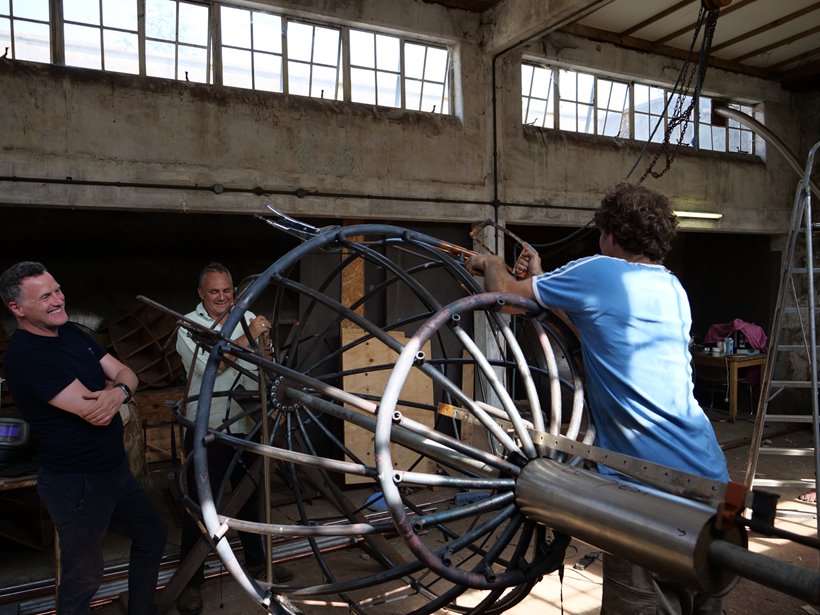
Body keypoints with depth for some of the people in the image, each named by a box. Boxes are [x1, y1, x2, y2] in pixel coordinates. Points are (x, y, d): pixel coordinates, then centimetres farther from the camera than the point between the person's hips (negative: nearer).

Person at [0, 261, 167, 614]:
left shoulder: (69, 332, 5)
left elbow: (126, 374, 3)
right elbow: (95, 412, -28)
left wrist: (118, 391, -21)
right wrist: (116, 390, -6)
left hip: (114, 468, 9)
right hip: (77, 483, -9)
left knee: (152, 534, 23)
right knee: (84, 577, 7)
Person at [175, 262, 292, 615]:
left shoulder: (246, 318, 3)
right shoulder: (190, 324, -9)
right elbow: (210, 364, -24)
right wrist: (248, 335, -28)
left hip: (244, 425, 5)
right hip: (206, 429, -4)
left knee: (251, 495, 17)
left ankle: (256, 561, 36)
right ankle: (191, 580, 20)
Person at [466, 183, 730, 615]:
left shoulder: (599, 272, -9)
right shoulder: (673, 290, 14)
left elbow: (506, 291, -1)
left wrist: (488, 263, 20)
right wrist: (539, 278, 25)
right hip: (711, 481, 8)